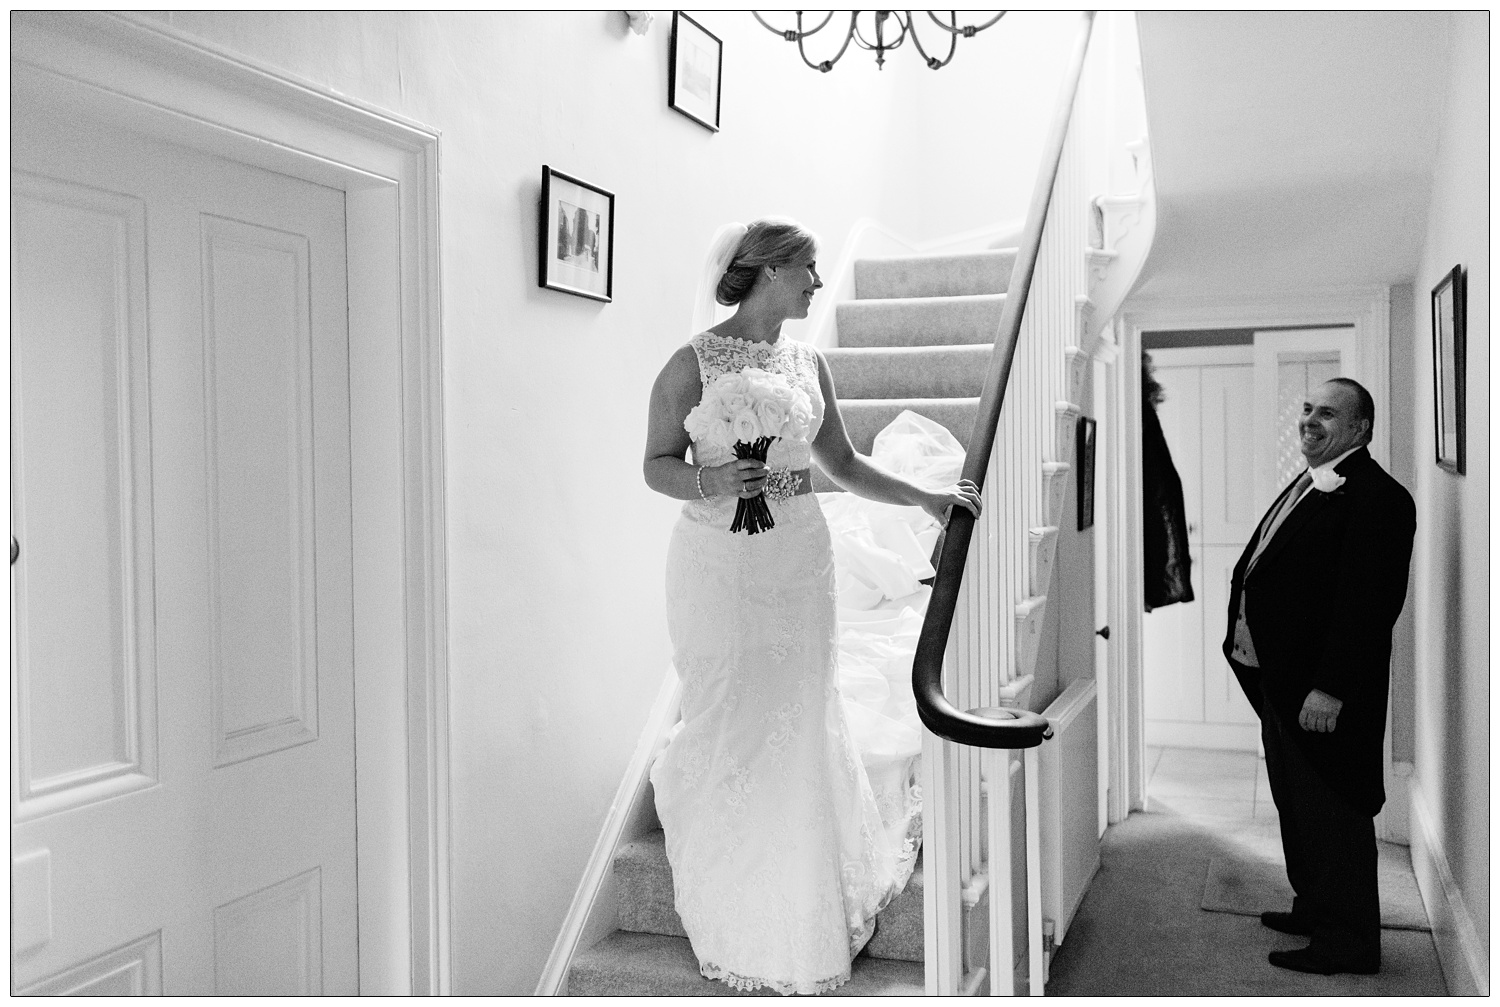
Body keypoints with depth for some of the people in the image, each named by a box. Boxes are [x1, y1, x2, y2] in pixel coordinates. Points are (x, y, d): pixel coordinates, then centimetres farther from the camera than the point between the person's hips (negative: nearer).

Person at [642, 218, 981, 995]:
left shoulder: (809, 363, 10)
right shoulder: (694, 362, -6)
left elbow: (843, 464, 17)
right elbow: (656, 465, -4)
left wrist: (926, 498, 11)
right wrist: (711, 481, -23)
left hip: (799, 561, 5)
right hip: (719, 561, -5)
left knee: (801, 724, 8)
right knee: (728, 725, 1)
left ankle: (804, 919, 27)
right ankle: (735, 919, 22)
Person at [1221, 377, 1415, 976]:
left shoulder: (1376, 497, -17)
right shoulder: (1307, 488, 15)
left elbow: (1369, 603, -23)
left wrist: (1330, 690, -25)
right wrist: (1245, 639, 11)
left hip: (1324, 692, -10)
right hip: (1280, 680, 10)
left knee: (1332, 813, 1)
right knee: (1295, 804, 21)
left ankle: (1347, 942, 14)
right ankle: (1314, 909, 36)